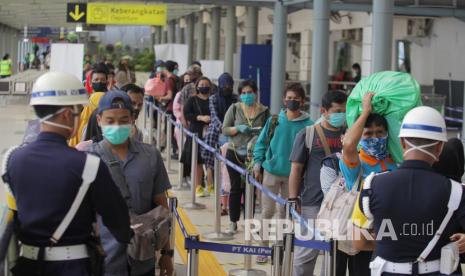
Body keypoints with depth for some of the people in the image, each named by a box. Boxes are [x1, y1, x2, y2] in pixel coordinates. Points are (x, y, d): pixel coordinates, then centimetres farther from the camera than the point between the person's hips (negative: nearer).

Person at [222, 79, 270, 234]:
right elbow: (225, 130, 0)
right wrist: (238, 128, -16)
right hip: (235, 153, 0)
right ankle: (233, 223, 13)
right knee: (236, 188, 5)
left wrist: (261, 133, -12)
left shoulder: (264, 111, 3)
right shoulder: (234, 109, 2)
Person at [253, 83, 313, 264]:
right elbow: (261, 143, 5)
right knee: (267, 211, 4)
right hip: (271, 172, 1)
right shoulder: (274, 121, -1)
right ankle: (264, 248, 13)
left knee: (286, 212, 11)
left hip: (293, 175, -1)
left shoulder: (308, 125, -6)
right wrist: (257, 165, -3)